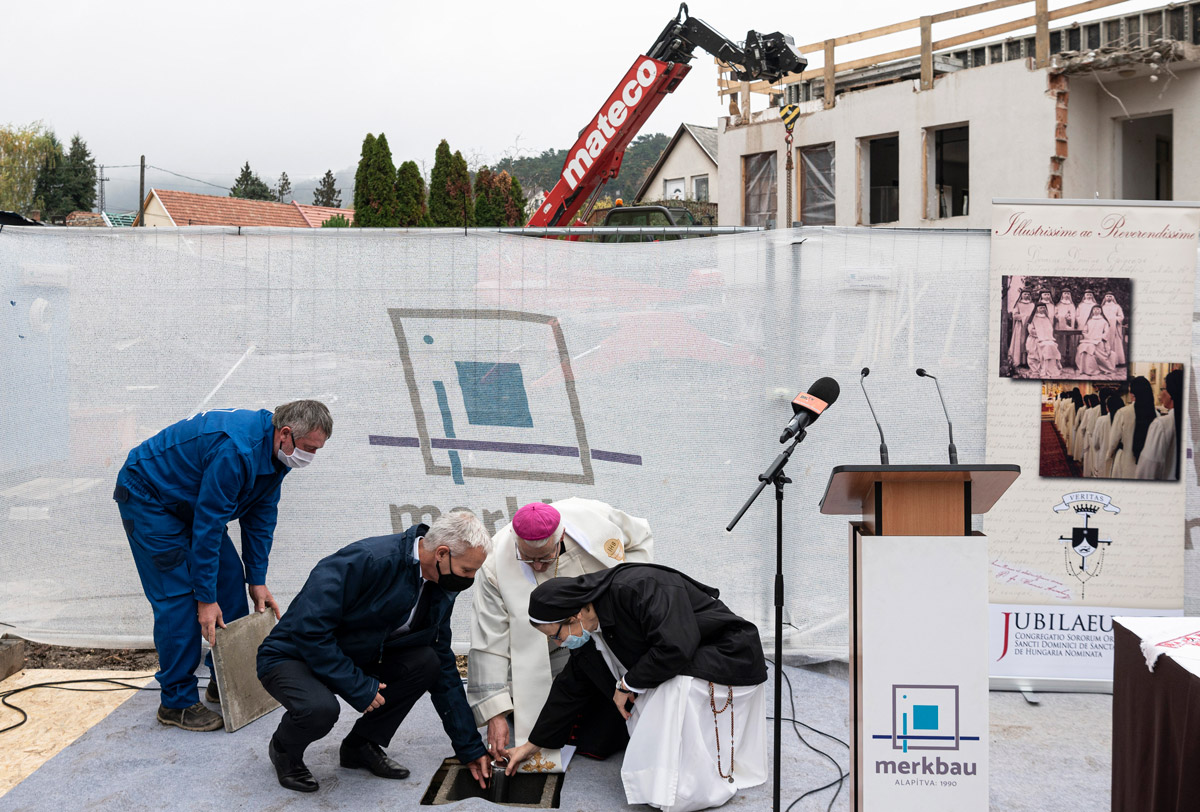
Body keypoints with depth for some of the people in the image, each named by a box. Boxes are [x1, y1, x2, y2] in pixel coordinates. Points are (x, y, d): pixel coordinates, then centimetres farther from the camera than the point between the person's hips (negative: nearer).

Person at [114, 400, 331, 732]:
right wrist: (206, 598, -27)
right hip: (147, 498, -9)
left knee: (231, 578, 6)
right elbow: (207, 525, -32)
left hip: (188, 501, 9)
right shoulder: (235, 450, -36)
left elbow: (261, 516, 3)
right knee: (178, 595, -14)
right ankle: (177, 701, -5)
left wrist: (257, 581, 3)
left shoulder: (274, 451, -7)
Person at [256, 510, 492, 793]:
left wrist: (470, 748, 3)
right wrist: (358, 686, -27)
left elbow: (444, 669, 5)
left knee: (426, 662, -16)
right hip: (292, 657, -7)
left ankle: (361, 745, 3)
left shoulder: (439, 592, -4)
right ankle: (284, 749, 0)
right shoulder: (367, 560, -30)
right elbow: (308, 628, -31)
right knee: (320, 708, -37)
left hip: (357, 659, 7)